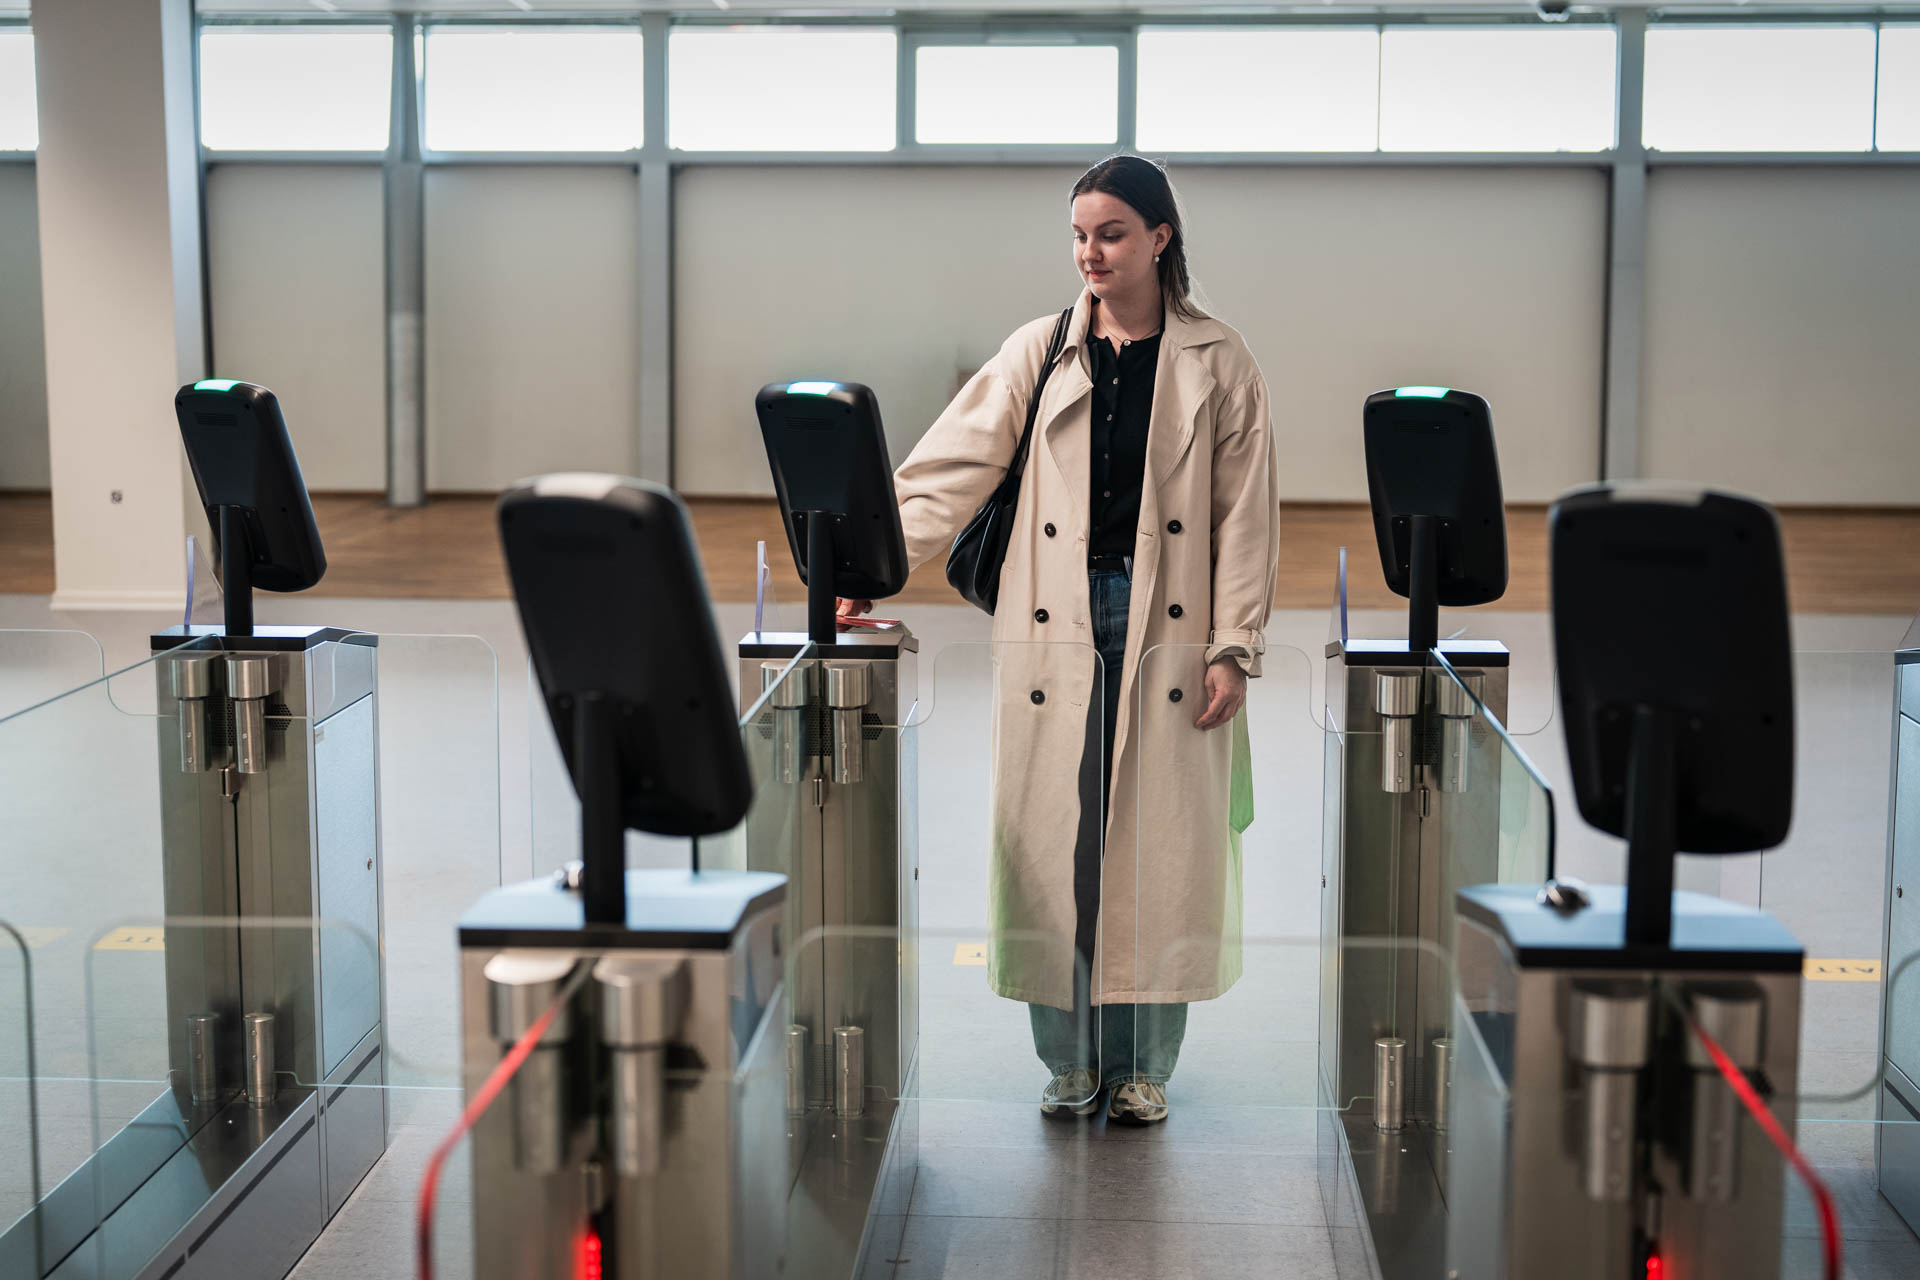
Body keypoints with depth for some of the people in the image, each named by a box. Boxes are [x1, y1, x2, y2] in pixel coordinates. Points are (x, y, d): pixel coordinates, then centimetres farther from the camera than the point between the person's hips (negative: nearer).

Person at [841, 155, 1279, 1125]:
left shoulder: (1217, 364, 4)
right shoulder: (1039, 353, 8)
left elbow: (1245, 518, 3)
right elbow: (950, 469, 3)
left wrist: (1232, 650, -4)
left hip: (1167, 630, -1)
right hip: (1055, 629, 2)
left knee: (1155, 843, 1)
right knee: (1053, 841, 2)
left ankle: (1139, 1063, 13)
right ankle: (1071, 1056, 15)